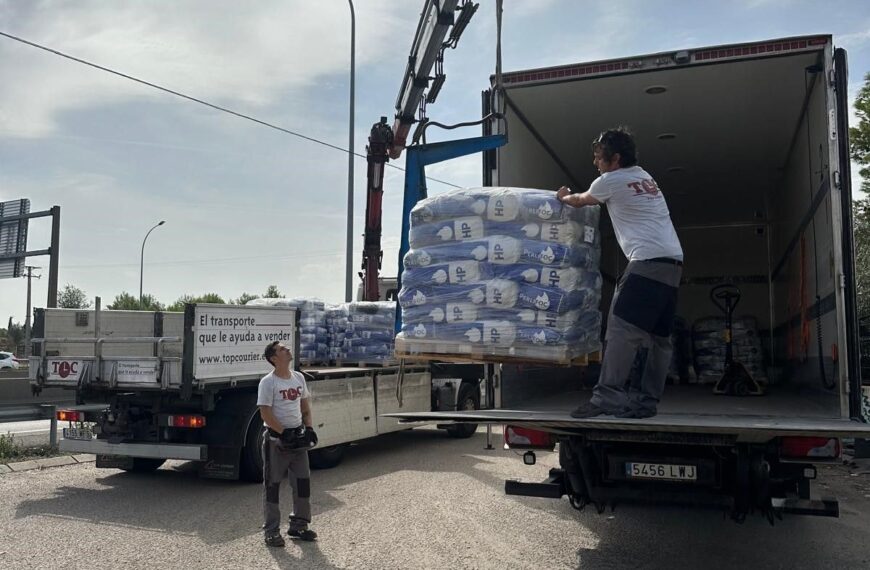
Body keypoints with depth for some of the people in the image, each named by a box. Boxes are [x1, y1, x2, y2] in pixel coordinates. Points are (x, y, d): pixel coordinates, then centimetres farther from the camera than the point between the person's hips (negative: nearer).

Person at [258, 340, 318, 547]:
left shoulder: (298, 377, 8)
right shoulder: (268, 382, -13)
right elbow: (266, 414, -16)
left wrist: (308, 428, 5)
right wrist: (284, 433, -20)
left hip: (297, 435, 7)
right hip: (276, 438, -7)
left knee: (303, 481, 11)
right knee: (272, 484, 2)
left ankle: (299, 525, 24)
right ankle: (271, 530, 11)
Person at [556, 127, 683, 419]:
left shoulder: (611, 181, 1)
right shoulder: (644, 177, 25)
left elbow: (580, 201, 20)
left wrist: (563, 197, 40)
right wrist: (573, 195, 52)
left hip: (648, 261, -9)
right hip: (673, 262, 9)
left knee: (621, 328, -13)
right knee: (658, 337, 7)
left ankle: (607, 397, -18)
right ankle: (646, 400, 11)